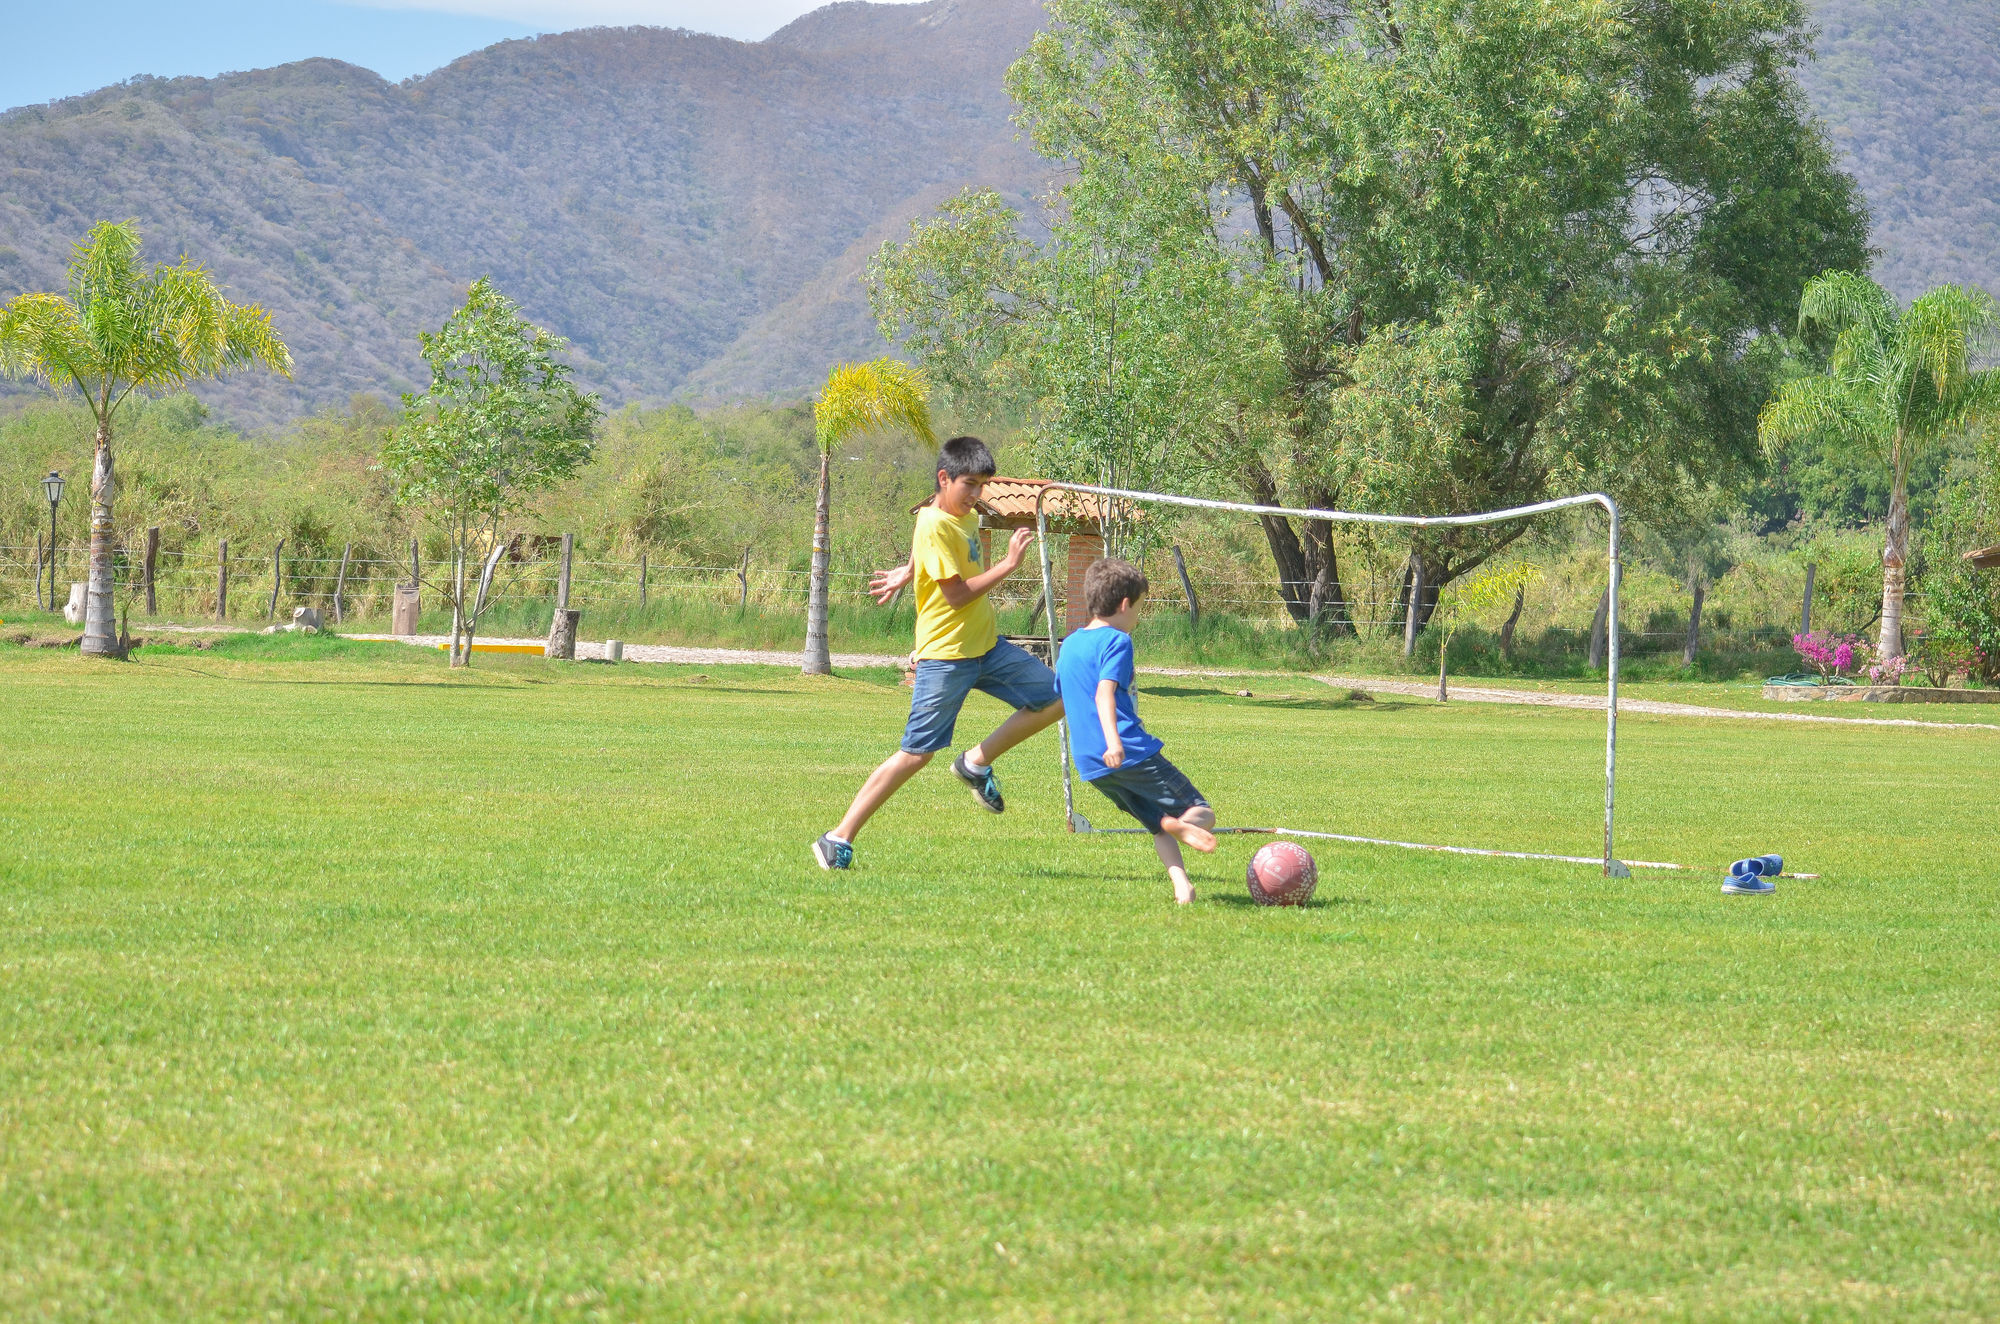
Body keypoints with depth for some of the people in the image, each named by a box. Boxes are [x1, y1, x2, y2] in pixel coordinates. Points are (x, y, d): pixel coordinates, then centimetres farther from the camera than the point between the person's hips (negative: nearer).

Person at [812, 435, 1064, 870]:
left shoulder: (967, 517, 9)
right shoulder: (935, 525, -17)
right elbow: (957, 593, -21)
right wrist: (1008, 564, -20)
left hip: (986, 646, 8)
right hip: (946, 655, -8)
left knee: (1055, 698, 1)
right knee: (917, 753, -7)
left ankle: (977, 762, 10)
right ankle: (839, 839, -2)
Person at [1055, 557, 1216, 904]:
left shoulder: (1068, 646, 18)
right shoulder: (1116, 642, -6)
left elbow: (1063, 698, 30)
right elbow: (1104, 693, -22)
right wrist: (1113, 741, -35)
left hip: (1091, 766, 7)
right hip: (1133, 754, -7)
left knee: (1157, 825, 15)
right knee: (1203, 815, -5)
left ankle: (1181, 884, -9)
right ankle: (1182, 824, -39)